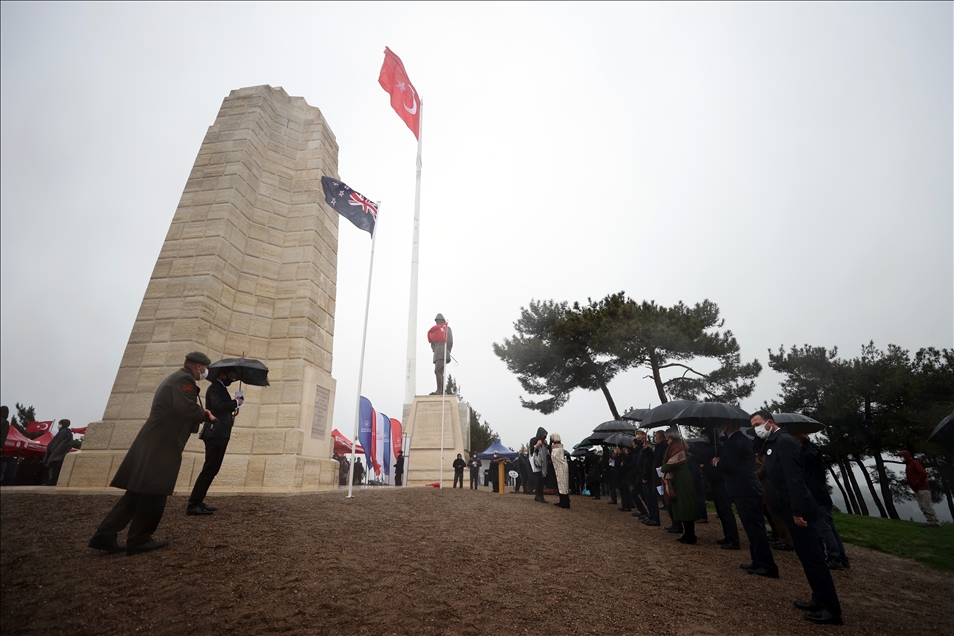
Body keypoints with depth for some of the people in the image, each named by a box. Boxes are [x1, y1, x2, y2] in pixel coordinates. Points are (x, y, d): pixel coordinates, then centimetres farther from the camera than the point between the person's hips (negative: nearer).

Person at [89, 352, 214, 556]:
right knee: (153, 493, -1)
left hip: (154, 443, 10)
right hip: (160, 446, -10)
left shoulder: (175, 378, 21)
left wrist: (200, 414, 13)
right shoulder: (185, 380, -13)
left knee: (138, 492, 14)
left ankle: (105, 535, 17)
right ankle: (139, 540, 9)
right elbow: (187, 410, -25)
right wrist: (204, 414, -7)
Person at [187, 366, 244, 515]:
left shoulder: (221, 388, 19)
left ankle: (198, 502, 20)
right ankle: (193, 505, -3)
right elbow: (218, 406, -28)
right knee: (209, 470, -8)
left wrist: (233, 409, 3)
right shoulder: (215, 387, -11)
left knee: (212, 470, 13)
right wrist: (236, 402, -16)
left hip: (220, 434, 10)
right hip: (215, 435, -10)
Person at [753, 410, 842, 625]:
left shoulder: (784, 441, -18)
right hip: (789, 507, 10)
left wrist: (797, 510, -23)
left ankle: (832, 609, 8)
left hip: (797, 508, -10)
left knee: (812, 556, -1)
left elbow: (794, 477, -23)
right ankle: (820, 600, 27)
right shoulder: (772, 442, 11)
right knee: (807, 554, 16)